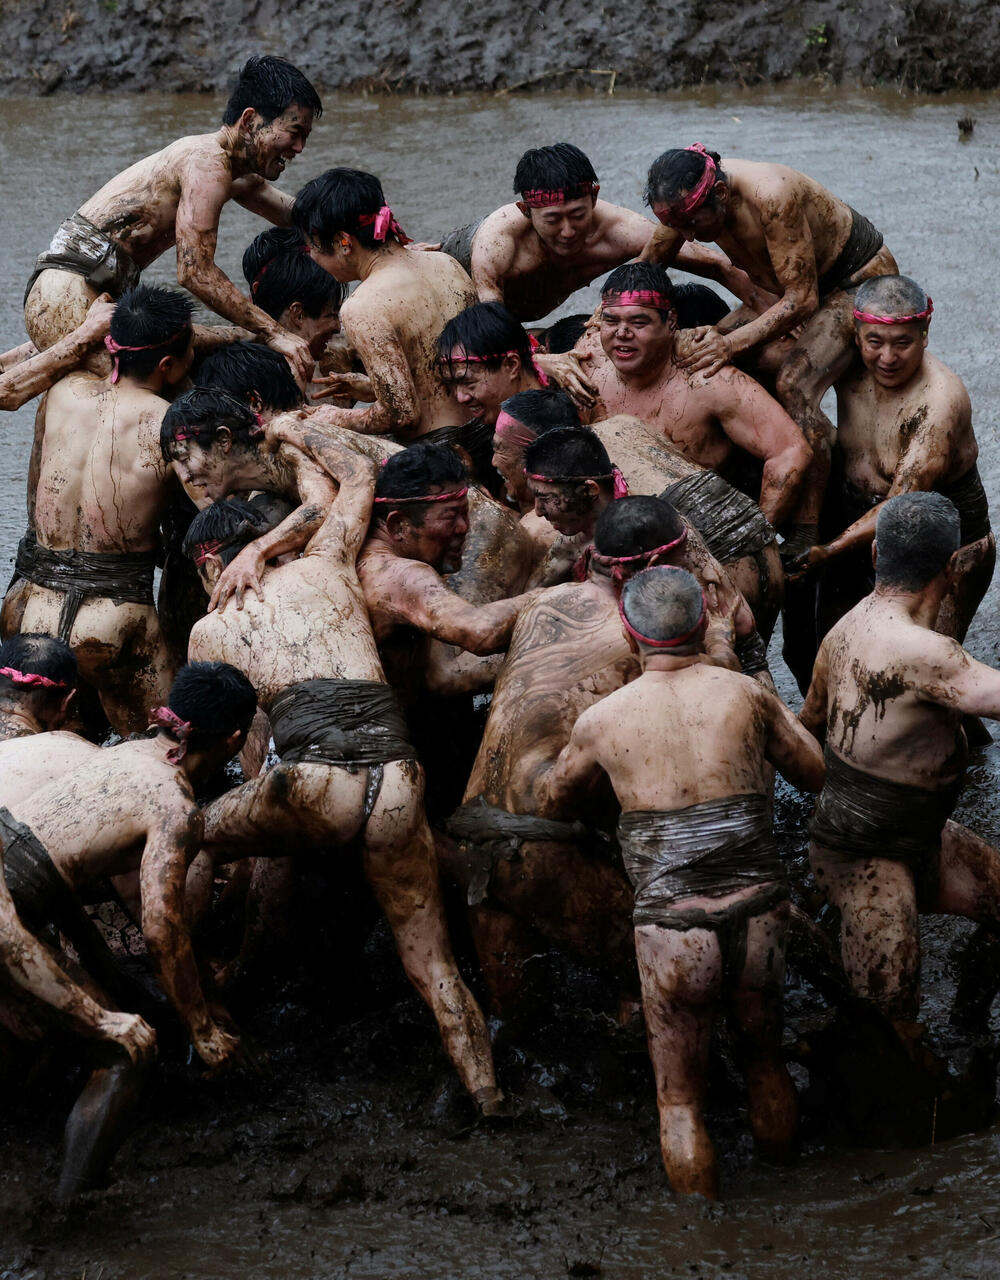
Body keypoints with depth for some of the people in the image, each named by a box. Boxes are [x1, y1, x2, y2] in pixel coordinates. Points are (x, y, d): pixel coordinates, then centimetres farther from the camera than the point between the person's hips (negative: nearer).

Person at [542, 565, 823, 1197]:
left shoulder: (603, 720, 1)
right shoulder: (748, 695, 0)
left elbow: (556, 796, 20)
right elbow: (821, 775, 12)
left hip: (673, 927, -2)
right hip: (759, 918, 2)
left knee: (681, 1101, 13)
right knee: (766, 1057, 27)